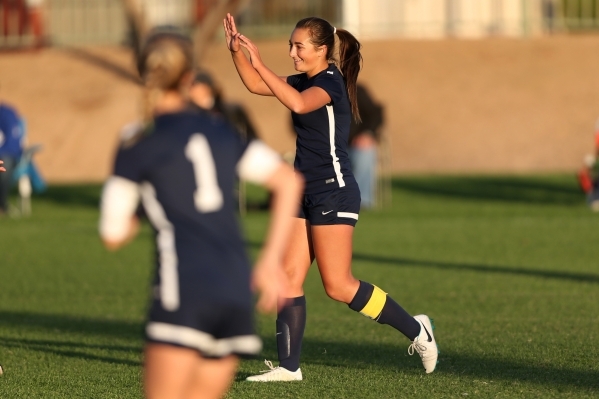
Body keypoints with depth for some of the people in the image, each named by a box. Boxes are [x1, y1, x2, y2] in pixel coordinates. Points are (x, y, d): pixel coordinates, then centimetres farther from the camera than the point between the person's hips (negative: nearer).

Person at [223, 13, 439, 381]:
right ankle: (288, 366, 5)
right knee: (289, 279, 3)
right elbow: (256, 85, 16)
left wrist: (259, 63, -36)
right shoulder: (305, 80, 12)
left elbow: (298, 104, -35)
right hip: (307, 193, 9)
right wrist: (237, 51, 0)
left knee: (338, 285, -7)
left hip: (333, 193, -9)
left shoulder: (330, 81, -15)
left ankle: (415, 329, 5)